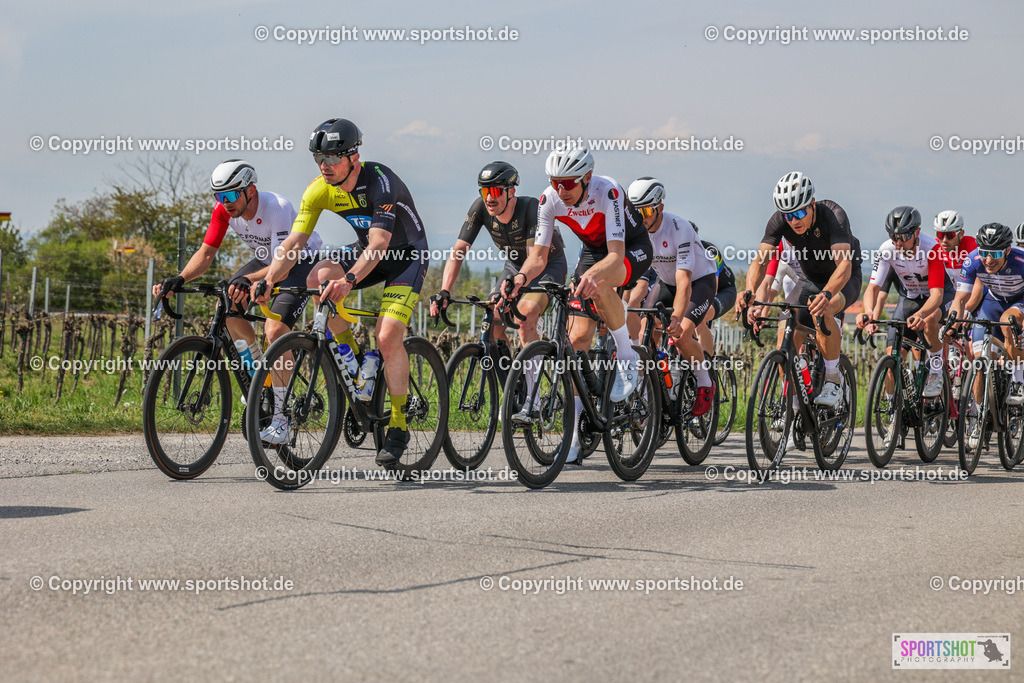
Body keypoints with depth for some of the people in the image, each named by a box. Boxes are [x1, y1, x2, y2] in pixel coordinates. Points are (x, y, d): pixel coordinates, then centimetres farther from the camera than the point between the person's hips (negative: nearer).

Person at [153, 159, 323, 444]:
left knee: (274, 329, -26)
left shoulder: (277, 209, -35)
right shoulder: (224, 210, -16)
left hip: (301, 261, -7)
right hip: (265, 260, 7)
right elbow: (206, 253, -12)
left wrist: (248, 280, -60)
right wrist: (179, 279, -30)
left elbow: (283, 267, -42)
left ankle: (281, 420, -20)